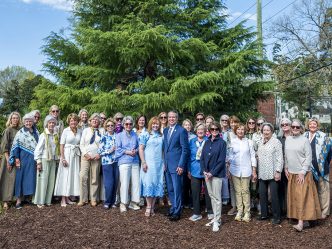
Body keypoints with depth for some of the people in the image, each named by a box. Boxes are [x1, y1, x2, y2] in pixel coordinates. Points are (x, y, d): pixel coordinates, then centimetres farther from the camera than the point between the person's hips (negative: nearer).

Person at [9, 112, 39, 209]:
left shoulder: (35, 133, 12)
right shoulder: (20, 133, 0)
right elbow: (16, 146, -5)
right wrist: (16, 159, -13)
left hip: (33, 159, 4)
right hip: (23, 159, -4)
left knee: (31, 178, 5)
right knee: (21, 177, -3)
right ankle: (19, 200, 2)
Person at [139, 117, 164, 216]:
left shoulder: (161, 136, 11)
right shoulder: (145, 134, -1)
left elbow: (163, 150, 14)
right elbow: (141, 149, -5)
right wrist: (143, 162, -12)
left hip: (159, 163, 4)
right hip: (148, 163, -4)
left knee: (157, 184, 5)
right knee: (148, 183, -4)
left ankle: (152, 207, 15)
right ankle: (148, 207, 7)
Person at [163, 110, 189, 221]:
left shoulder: (182, 130, -7)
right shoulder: (165, 130, 13)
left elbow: (185, 149, -10)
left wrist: (181, 165, -15)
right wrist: (164, 162, 11)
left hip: (176, 165, -6)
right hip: (167, 165, 6)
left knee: (177, 189, 0)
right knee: (170, 189, 13)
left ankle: (176, 212, 10)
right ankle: (173, 207, 27)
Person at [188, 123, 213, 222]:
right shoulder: (192, 141, 8)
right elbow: (189, 156, 11)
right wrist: (189, 170, 8)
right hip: (195, 170, 3)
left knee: (208, 192, 7)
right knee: (195, 192, 5)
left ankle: (210, 212, 23)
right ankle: (197, 213, 17)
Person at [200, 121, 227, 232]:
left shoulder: (222, 143, -7)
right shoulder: (207, 142, 9)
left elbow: (221, 160, -12)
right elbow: (202, 157, 8)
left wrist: (212, 173, -14)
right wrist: (204, 171, -5)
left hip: (217, 173, -5)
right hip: (207, 173, 6)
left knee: (217, 197, -2)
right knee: (211, 196, 12)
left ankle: (217, 220, 8)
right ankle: (216, 217, 24)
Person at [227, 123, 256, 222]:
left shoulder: (249, 142, 2)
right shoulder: (232, 142, 4)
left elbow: (253, 157, 3)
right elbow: (229, 157, 8)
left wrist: (254, 171, 1)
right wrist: (228, 169, 3)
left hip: (246, 170, -1)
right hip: (235, 170, 1)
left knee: (245, 191, -1)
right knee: (237, 191, 5)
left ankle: (247, 212, 8)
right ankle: (239, 211, 14)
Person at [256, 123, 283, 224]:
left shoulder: (276, 141, -5)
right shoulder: (261, 143, 14)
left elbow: (280, 158, -9)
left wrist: (278, 171, -15)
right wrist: (256, 171, 15)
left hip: (272, 173, -6)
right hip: (262, 173, 6)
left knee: (274, 196, -3)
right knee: (262, 194, 10)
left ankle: (276, 216, 9)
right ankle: (264, 214, 24)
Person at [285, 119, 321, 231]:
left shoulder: (305, 140, -9)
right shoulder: (288, 139, 6)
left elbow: (309, 157, -10)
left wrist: (303, 172, -13)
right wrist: (286, 168, 8)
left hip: (303, 173, -5)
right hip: (291, 173, 5)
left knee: (302, 196, -6)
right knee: (293, 196, 9)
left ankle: (301, 222, -8)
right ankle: (295, 216, 20)